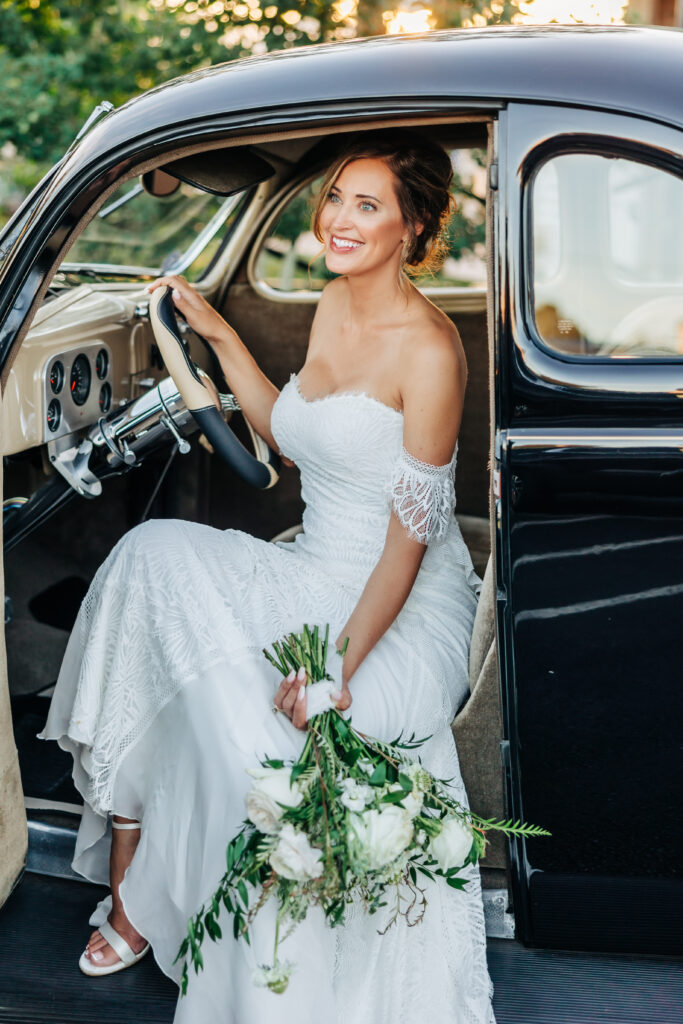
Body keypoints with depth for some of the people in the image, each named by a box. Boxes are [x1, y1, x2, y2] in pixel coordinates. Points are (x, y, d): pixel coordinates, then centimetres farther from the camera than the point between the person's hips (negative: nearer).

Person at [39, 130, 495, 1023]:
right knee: (153, 557, -17)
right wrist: (219, 337, 13)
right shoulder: (333, 305, 7)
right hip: (315, 574, 8)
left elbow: (412, 533, -18)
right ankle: (130, 882, -12)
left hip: (405, 605, -7)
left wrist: (342, 663, -27)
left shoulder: (427, 349, -17)